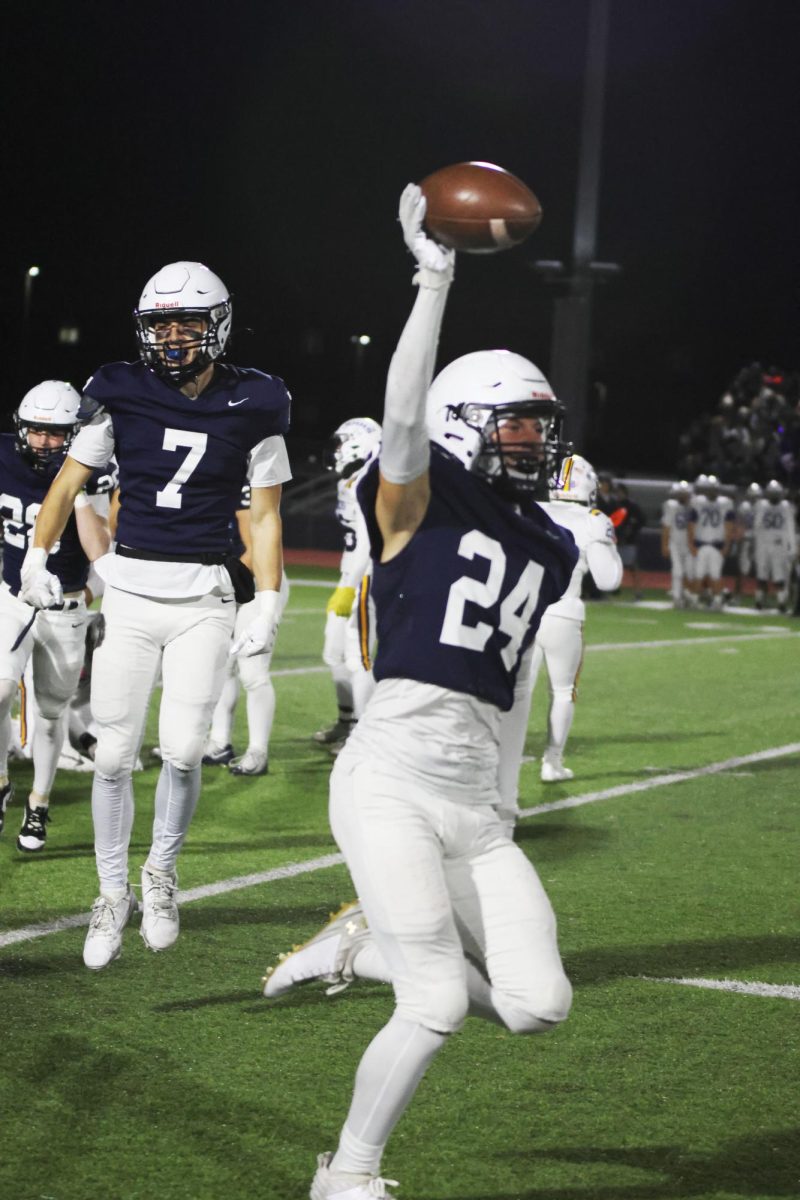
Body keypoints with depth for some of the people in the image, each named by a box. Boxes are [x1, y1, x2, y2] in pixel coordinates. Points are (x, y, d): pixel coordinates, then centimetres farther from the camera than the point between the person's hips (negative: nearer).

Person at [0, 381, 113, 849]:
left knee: (52, 712, 10)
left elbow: (100, 552, -25)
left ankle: (39, 807, 27)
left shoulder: (90, 479, -15)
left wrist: (80, 492, -30)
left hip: (66, 611, -1)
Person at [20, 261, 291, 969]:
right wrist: (37, 558, 5)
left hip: (204, 598, -1)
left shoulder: (252, 408, -2)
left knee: (182, 751, -6)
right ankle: (114, 895, 17)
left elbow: (265, 514, 4)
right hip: (129, 591, 1)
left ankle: (161, 873, 20)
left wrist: (269, 606, -1)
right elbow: (70, 480, 11)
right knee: (114, 755, 1)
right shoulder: (122, 395, 0)